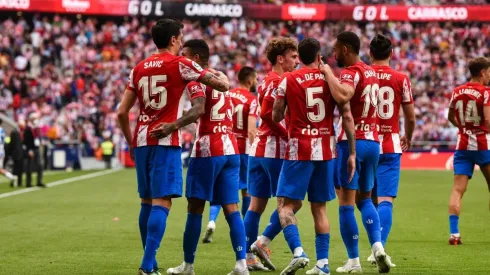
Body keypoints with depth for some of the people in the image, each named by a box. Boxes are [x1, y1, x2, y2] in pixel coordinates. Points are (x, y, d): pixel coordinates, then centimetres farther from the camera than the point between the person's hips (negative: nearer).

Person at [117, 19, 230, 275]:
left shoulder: (139, 68, 11)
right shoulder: (180, 64, -4)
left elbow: (122, 112, 11)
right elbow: (223, 85, -3)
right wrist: (221, 75, 21)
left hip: (142, 140, 6)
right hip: (165, 141, -6)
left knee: (147, 201, 14)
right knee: (162, 202, -9)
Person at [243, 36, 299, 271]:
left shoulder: (268, 81, 18)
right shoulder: (278, 82, -11)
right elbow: (267, 114, -21)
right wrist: (291, 136, -16)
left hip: (259, 148, 9)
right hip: (275, 149, -9)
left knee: (257, 204, 7)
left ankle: (248, 257, 6)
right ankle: (262, 243, -5)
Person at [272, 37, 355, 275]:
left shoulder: (288, 81, -2)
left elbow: (276, 117, 5)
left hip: (299, 150, -3)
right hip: (326, 150, 3)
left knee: (286, 204, 1)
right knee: (319, 208, 12)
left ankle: (298, 251, -21)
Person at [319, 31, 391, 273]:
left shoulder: (351, 72, -13)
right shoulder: (371, 72, 14)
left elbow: (342, 96, -33)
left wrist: (327, 72, -20)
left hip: (352, 142, -8)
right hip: (373, 142, 8)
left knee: (346, 201, -1)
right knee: (365, 198, 18)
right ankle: (377, 246, -2)